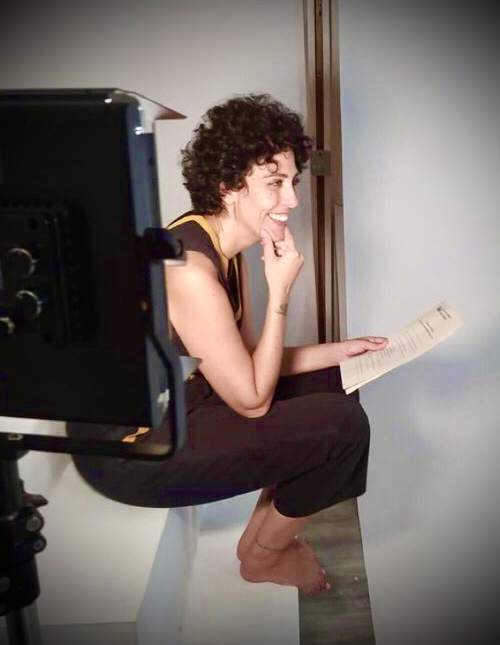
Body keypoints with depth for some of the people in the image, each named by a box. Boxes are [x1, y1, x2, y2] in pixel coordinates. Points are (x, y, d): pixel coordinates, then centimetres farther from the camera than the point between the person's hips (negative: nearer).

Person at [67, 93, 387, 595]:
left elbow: (246, 361, 8)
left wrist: (339, 351, 3)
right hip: (132, 452, -9)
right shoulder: (190, 270, -28)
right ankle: (264, 558, 15)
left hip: (175, 402, 10)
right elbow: (252, 400, -20)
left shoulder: (225, 246, 2)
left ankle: (262, 530, 21)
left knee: (327, 382, 12)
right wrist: (280, 292, -20)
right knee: (342, 424, -12)